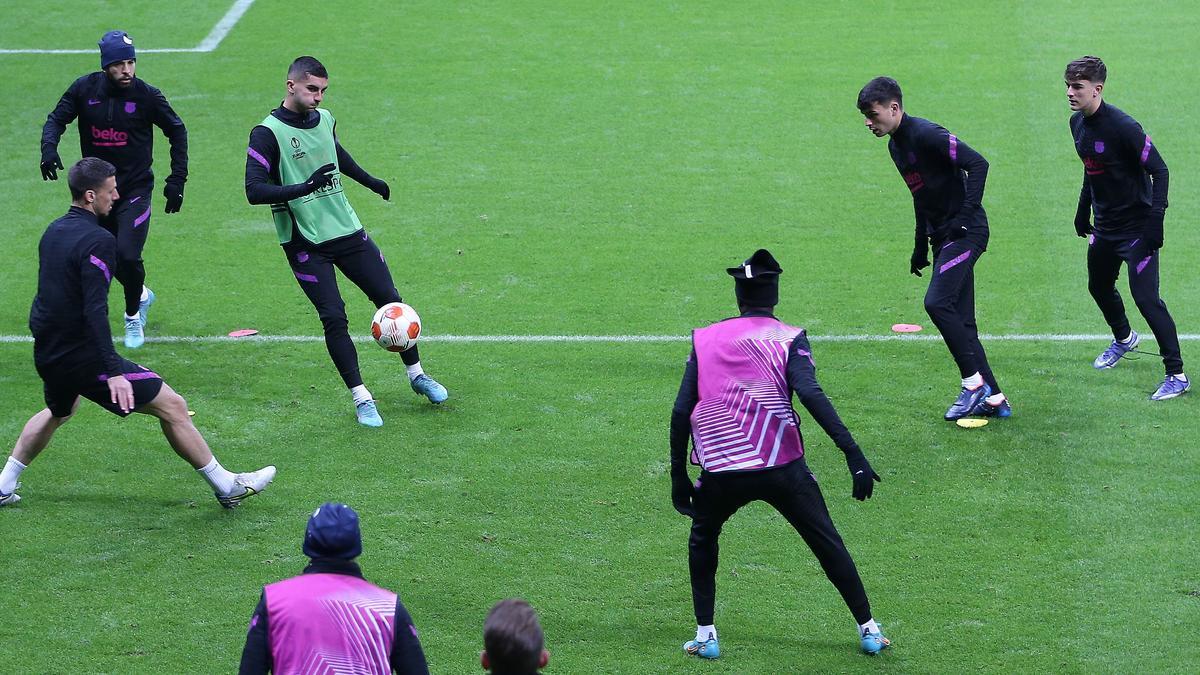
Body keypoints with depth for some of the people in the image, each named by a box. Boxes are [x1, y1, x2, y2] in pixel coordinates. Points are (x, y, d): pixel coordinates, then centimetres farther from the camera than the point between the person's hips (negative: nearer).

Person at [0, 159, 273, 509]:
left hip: (47, 354, 9)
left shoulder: (54, 231, 9)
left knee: (58, 412, 38)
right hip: (83, 356, -9)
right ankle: (226, 486, 1)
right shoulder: (98, 240, -19)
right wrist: (113, 371, -30)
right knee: (172, 406, -3)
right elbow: (94, 310, -27)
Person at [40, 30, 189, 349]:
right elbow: (57, 119, 3)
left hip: (135, 188, -3)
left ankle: (133, 317, 9)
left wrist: (177, 180, -3)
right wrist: (48, 149, -19)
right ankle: (141, 296, 41)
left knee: (127, 256, -16)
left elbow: (177, 131, 0)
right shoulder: (85, 89, -8)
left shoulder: (146, 95, -13)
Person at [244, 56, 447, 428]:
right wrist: (305, 187, -34)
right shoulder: (268, 133, -14)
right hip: (305, 244, -6)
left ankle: (416, 375, 25)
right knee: (334, 317, -12)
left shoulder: (324, 119, 6)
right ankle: (361, 398, 0)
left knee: (389, 299, 6)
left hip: (347, 230, 6)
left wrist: (369, 181, 41)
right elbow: (254, 190, -23)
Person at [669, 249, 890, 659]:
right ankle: (868, 630, 18)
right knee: (827, 544, 14)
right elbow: (811, 395, -12)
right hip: (782, 469, -2)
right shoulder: (789, 338, 5)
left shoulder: (705, 339, 13)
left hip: (720, 471, 2)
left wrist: (679, 477, 15)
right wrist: (854, 455, -17)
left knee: (703, 537, 27)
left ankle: (705, 636, 19)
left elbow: (681, 412, 8)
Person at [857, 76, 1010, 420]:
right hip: (943, 237, 10)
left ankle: (974, 382, -9)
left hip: (966, 233, -10)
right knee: (960, 321, 7)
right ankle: (993, 399, 11)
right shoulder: (896, 145, 15)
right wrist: (920, 248, 26)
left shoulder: (926, 134, -16)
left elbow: (978, 163, -22)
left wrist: (967, 216, -25)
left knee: (937, 303, -20)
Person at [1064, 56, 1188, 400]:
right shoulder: (1078, 123, 1)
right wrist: (1083, 210, 21)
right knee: (1099, 286, 23)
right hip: (1105, 226, 9)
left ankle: (1177, 374, -6)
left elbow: (1159, 169, -21)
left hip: (1136, 226, -9)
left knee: (1146, 298, -14)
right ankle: (1123, 338, 52)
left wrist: (1155, 220, -27)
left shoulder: (1122, 126, -24)